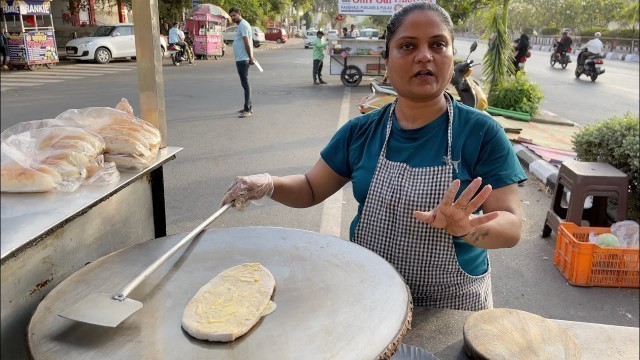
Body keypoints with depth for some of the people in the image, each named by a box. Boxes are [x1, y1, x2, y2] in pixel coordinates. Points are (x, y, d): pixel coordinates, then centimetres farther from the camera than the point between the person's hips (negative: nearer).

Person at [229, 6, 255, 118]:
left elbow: (247, 43, -18)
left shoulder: (243, 24, -12)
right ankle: (248, 107, 19)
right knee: (245, 83, 13)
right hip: (240, 59, 11)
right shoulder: (242, 24, 20)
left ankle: (248, 109, -10)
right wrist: (251, 57, 17)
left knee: (245, 83, -10)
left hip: (243, 59, -11)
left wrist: (250, 57, -17)